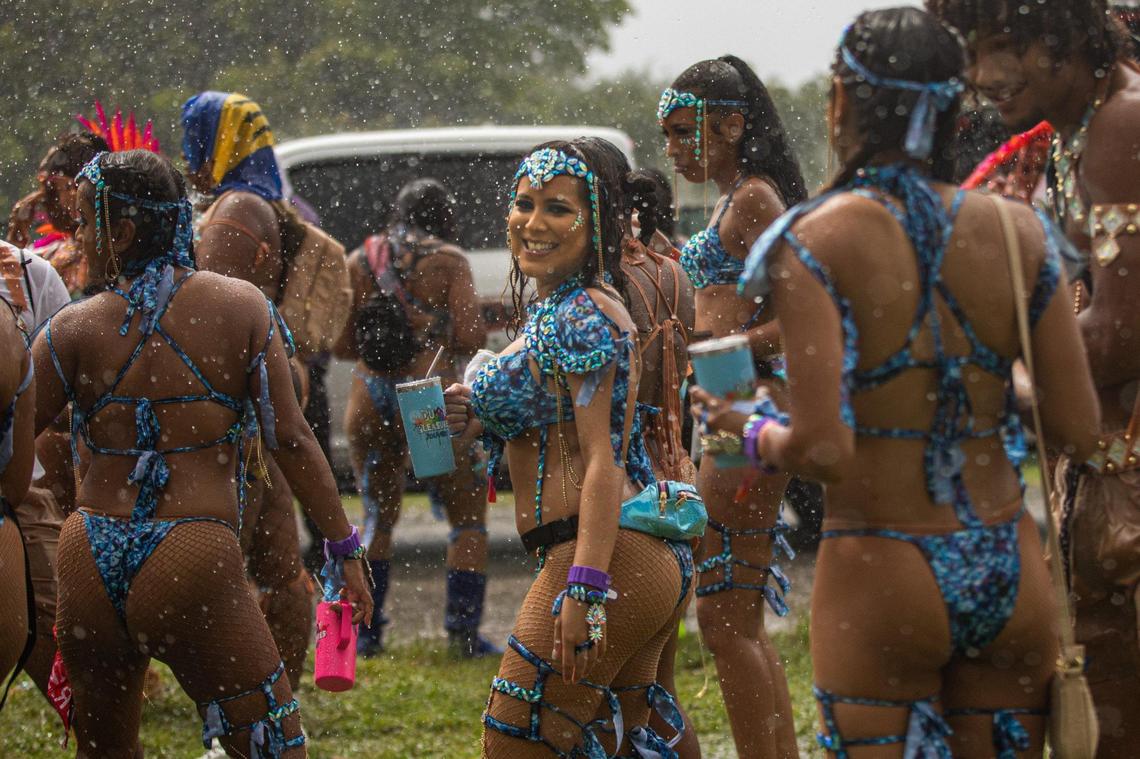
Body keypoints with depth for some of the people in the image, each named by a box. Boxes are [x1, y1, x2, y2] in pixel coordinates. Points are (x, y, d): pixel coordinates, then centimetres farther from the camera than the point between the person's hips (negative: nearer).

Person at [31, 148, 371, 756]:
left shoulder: (74, 330, 0)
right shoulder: (241, 307, 0)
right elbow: (290, 439, 0)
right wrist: (345, 548, 6)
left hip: (89, 565, 2)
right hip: (193, 561, -2)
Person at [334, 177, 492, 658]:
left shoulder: (360, 261, 9)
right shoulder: (448, 261, -2)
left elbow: (341, 344, 8)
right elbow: (471, 339, -8)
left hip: (369, 399, 4)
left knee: (378, 517, 20)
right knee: (468, 517, 9)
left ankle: (365, 633, 15)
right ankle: (463, 632, 1)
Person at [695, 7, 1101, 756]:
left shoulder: (818, 242, -11)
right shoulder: (1017, 231, 0)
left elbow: (823, 449, -18)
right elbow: (1079, 430, 0)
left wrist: (753, 431, 3)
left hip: (881, 580, -4)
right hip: (1009, 575, 4)